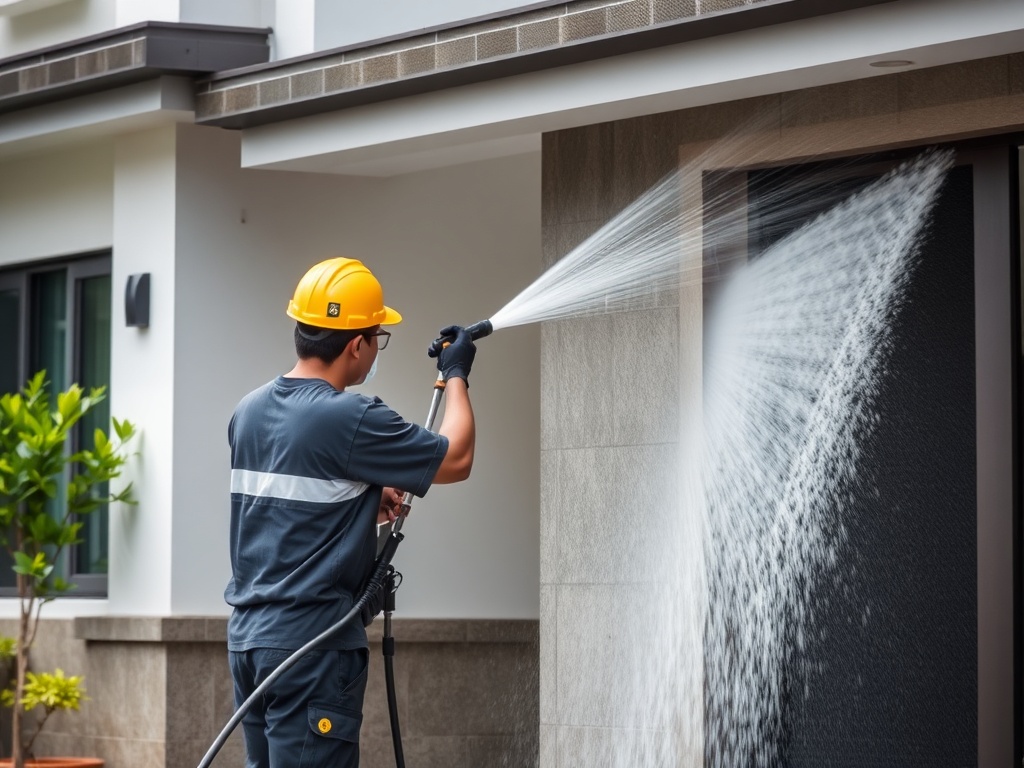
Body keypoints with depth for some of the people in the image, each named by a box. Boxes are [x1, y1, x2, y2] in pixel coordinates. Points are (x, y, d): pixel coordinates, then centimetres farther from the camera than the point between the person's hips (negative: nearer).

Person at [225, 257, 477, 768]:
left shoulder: (249, 412, 10)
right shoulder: (349, 420, -15)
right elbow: (455, 460, -4)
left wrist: (367, 505, 12)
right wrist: (456, 376, 11)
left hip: (248, 635, 8)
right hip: (311, 646, -8)